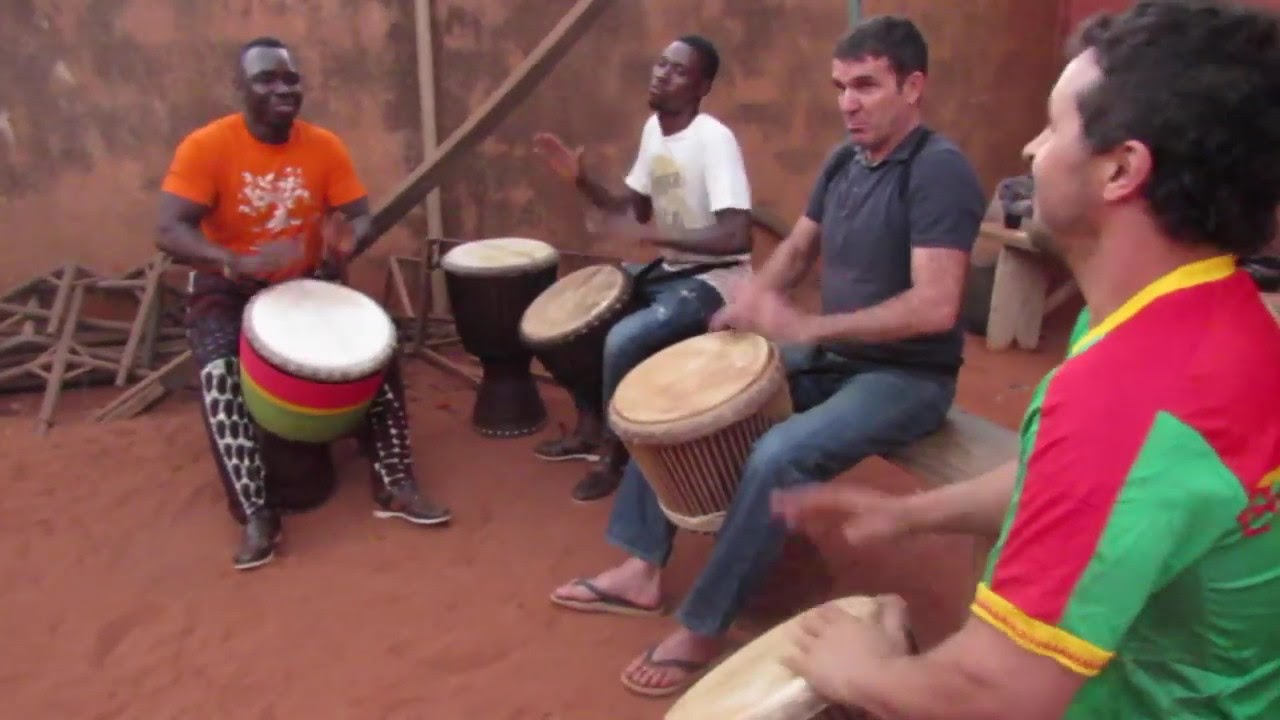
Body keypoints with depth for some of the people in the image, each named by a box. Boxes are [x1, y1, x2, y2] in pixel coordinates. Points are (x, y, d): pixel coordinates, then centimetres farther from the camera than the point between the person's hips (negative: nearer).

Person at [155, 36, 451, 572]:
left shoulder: (324, 146, -5)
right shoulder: (205, 147, -15)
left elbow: (361, 217, -6)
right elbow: (170, 233, -24)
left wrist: (345, 246, -32)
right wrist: (239, 262, -43)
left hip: (307, 282, 3)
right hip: (228, 288, -3)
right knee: (219, 371, -30)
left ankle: (393, 484, -10)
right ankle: (256, 514, -21)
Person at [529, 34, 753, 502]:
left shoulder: (715, 139, -22)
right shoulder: (653, 128, 4)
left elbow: (737, 237, -31)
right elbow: (635, 210, 13)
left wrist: (652, 236, -31)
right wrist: (581, 181, -2)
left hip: (715, 280, -9)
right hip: (671, 271, 9)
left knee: (623, 340, -28)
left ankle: (616, 454, -2)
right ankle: (590, 427, 23)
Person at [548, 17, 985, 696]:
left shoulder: (939, 170, -19)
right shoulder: (843, 161, 6)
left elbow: (934, 307, -27)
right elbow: (798, 247, 16)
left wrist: (806, 327, -28)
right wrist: (755, 297, -5)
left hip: (906, 377, -9)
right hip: (831, 356, 9)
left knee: (778, 455, -33)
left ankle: (702, 629, -13)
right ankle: (642, 568, 11)